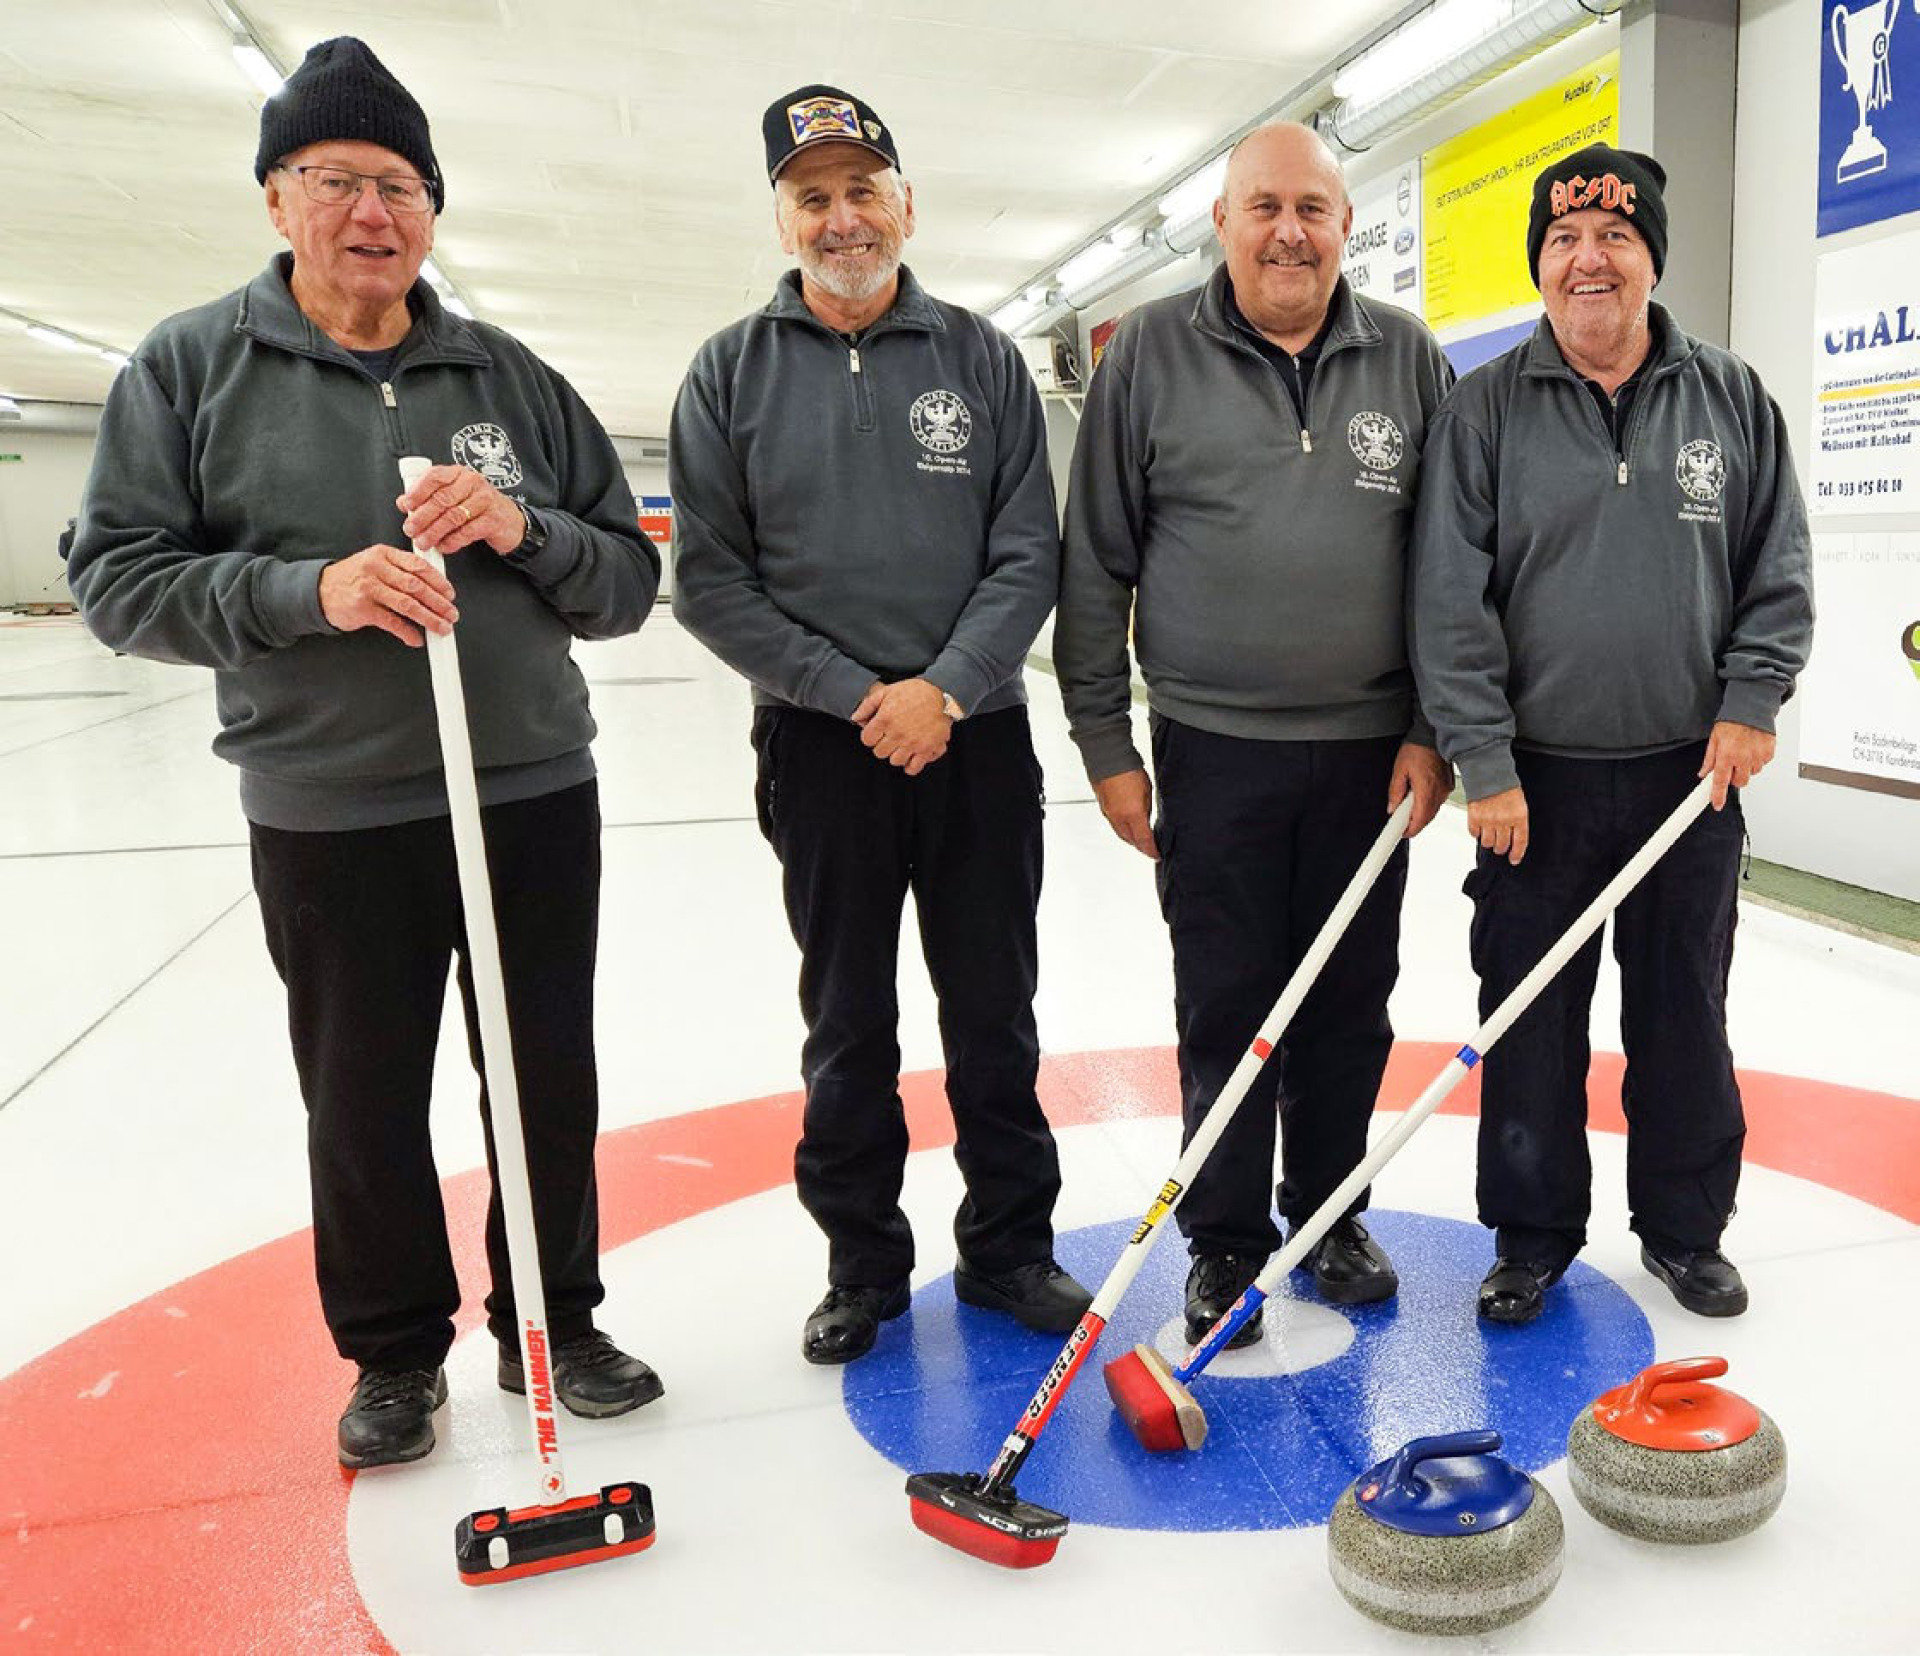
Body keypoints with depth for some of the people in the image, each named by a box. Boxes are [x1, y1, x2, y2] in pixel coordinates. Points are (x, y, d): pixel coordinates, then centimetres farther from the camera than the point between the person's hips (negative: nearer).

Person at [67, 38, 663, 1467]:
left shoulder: (512, 378, 7)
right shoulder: (190, 368, 2)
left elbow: (629, 578, 6)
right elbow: (118, 577, -4)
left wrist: (521, 530, -14)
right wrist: (307, 588, -19)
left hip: (536, 797, 2)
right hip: (330, 823, -1)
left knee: (550, 1087, 11)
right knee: (365, 1108, 10)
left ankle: (550, 1324, 33)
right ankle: (396, 1351, 33)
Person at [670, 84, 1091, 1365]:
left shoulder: (981, 358, 4)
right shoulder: (731, 374, 2)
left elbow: (1029, 553, 0)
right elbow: (711, 581, -3)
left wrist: (945, 691, -14)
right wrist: (856, 695, -11)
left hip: (977, 736, 1)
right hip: (822, 745, 0)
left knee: (995, 1012, 10)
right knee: (849, 1025, 9)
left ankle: (1009, 1242, 27)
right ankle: (864, 1263, 26)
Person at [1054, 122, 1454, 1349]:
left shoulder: (1408, 359, 6)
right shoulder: (1154, 353, 0)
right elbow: (1096, 560, 0)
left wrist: (1435, 728, 2)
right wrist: (1105, 739, -3)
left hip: (1369, 749, 2)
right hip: (1215, 750, -2)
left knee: (1353, 1003, 11)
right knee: (1226, 1008, 5)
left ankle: (1331, 1213, 31)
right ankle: (1227, 1239, 23)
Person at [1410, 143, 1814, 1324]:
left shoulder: (1734, 399, 5)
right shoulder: (1487, 410, -2)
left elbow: (1780, 572, 9)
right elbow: (1452, 601, -7)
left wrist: (1750, 702, -5)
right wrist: (1483, 763, -11)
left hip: (1692, 776, 2)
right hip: (1536, 781, -1)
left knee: (1685, 1018, 13)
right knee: (1531, 1026, 7)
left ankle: (1686, 1230, 32)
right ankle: (1534, 1238, 25)